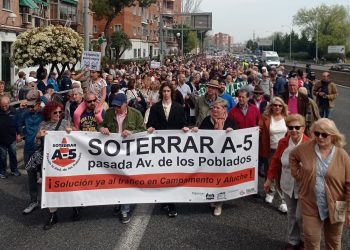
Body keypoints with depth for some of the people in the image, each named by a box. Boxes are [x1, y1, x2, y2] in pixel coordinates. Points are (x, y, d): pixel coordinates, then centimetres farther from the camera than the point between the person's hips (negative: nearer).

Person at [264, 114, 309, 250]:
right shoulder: (283, 142, -7)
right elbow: (275, 161, 4)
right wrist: (269, 179, 10)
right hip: (287, 185, 4)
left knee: (300, 215, 4)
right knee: (291, 214, 18)